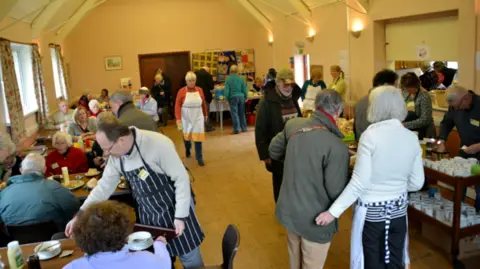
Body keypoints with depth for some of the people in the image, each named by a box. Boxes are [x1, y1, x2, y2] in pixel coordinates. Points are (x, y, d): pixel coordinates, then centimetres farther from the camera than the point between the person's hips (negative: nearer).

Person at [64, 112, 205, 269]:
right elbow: (104, 186, 4)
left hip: (175, 208, -5)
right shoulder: (115, 156, -7)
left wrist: (180, 216, -20)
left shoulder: (158, 144, -28)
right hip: (148, 215, 6)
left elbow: (181, 179, -22)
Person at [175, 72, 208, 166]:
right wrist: (178, 118, -21)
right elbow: (177, 105, -13)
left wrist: (205, 114, 16)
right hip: (186, 118, 0)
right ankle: (187, 149, 49)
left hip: (198, 118, 1)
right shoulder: (182, 91, -11)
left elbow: (203, 103, 8)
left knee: (198, 137, -3)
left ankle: (199, 158, 5)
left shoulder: (200, 90, -3)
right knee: (186, 135, 19)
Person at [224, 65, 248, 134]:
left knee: (234, 113, -1)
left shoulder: (228, 79, -6)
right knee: (242, 113, 13)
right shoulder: (241, 79, 2)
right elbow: (245, 89, 4)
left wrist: (227, 98, 1)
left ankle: (236, 129, -6)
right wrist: (246, 97, 15)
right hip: (241, 96, 3)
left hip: (233, 97, -3)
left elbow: (226, 90, -7)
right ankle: (244, 128, 18)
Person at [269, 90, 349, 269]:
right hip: (314, 219, -6)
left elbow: (274, 151, 8)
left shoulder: (293, 125, -8)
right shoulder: (337, 146, -27)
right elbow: (336, 192, -20)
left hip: (288, 210, 6)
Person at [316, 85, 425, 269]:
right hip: (398, 210, 5)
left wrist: (334, 211, -17)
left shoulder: (370, 136, -19)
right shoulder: (412, 138, -4)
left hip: (371, 212, -4)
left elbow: (359, 182, -21)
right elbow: (416, 183, 1)